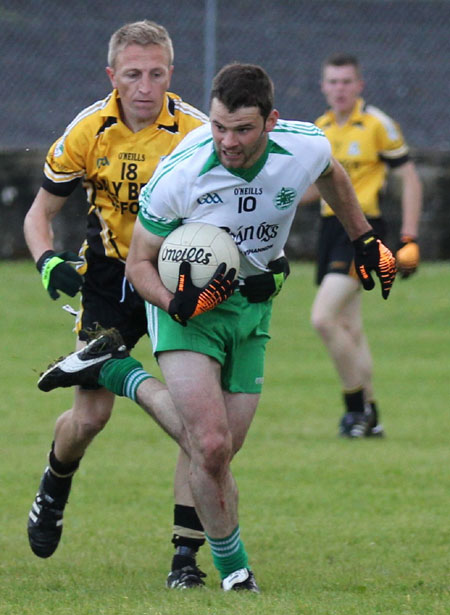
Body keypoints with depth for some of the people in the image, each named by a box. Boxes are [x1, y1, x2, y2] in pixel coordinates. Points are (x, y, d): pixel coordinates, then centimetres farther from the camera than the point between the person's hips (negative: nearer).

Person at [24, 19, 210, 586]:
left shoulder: (197, 131, -17)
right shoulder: (88, 131, -11)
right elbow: (40, 211, 0)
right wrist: (48, 261, -19)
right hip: (109, 278, 1)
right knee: (89, 416, -1)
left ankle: (186, 550, -6)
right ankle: (53, 491, 33)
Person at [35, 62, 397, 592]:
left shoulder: (307, 148, -18)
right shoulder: (178, 175, -26)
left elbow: (332, 177, 10)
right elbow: (140, 261, -12)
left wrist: (364, 239, 17)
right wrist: (176, 304, -30)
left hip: (253, 304, 4)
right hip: (188, 299, -4)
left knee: (217, 450, 2)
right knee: (212, 447, -19)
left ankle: (116, 373, 21)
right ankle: (233, 568, 1)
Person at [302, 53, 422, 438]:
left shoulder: (377, 124, -6)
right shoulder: (319, 129, 13)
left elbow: (410, 178, -4)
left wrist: (409, 238, -11)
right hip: (331, 229, 7)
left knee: (323, 317, -19)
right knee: (349, 329, 9)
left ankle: (356, 404, -8)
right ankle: (369, 416, 17)